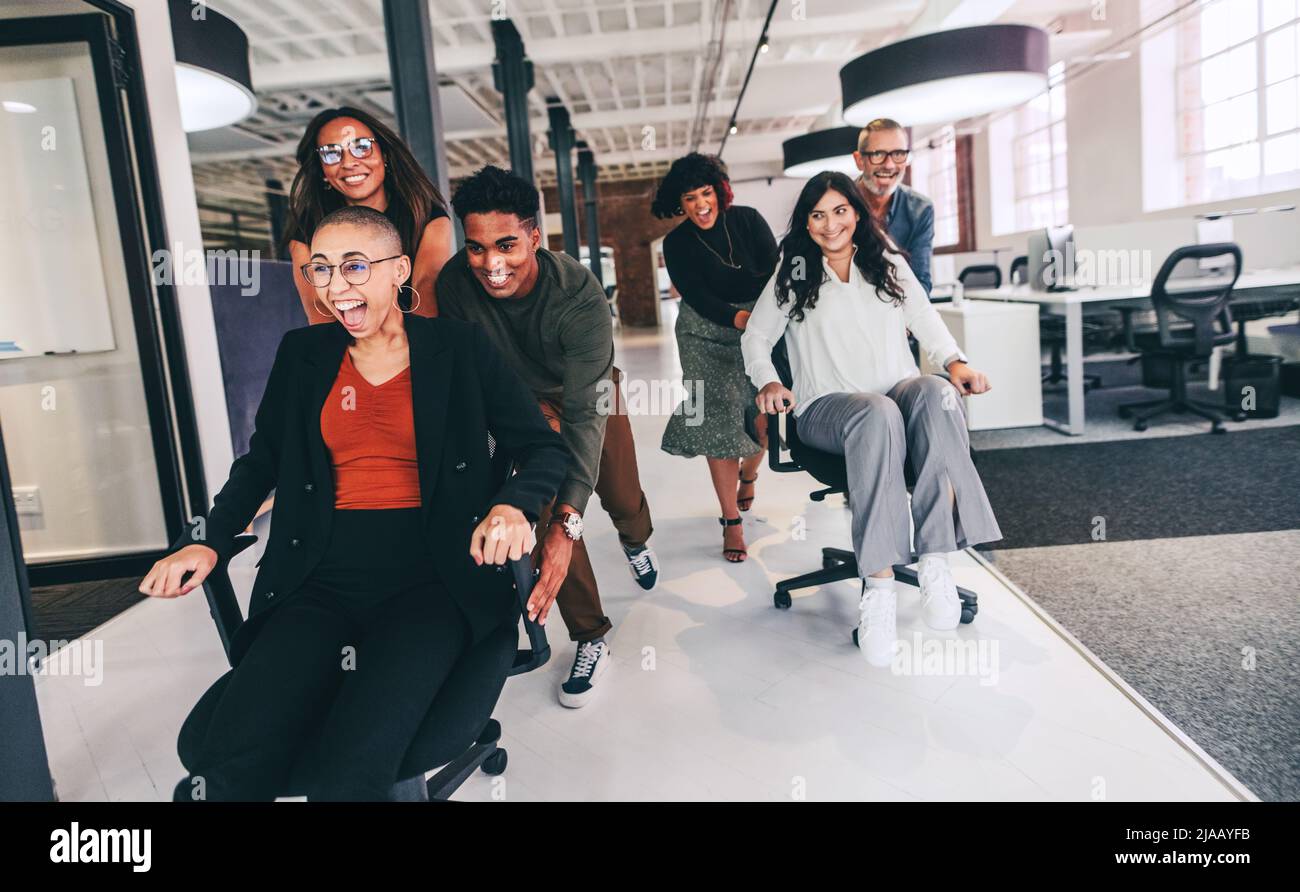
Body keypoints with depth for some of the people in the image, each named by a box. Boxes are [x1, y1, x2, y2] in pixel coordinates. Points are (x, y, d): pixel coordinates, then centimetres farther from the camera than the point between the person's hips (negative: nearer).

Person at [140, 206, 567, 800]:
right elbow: (262, 461, 22)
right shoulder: (302, 355, 13)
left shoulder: (459, 348, 3)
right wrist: (208, 540, 6)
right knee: (224, 775, -20)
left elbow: (544, 448, 5)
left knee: (346, 776, -27)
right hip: (323, 579, 3)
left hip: (433, 578, -3)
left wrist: (512, 507, -16)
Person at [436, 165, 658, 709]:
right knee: (545, 507, -13)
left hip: (588, 393, -1)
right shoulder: (455, 283, -31)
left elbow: (586, 414, -44)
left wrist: (567, 525, -51)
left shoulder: (581, 298, -39)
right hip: (521, 400, 1)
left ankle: (636, 541, 53)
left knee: (622, 498, 12)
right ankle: (590, 638, 4)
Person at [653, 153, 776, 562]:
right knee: (718, 421, -9)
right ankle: (731, 521, 0)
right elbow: (697, 297, -11)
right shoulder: (676, 243, -1)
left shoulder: (748, 220, 1)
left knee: (766, 419, -9)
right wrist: (742, 319, -27)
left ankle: (748, 475, 27)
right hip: (708, 336, -1)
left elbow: (775, 272, -7)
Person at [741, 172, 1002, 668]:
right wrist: (767, 382, -6)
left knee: (935, 392, -36)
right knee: (877, 414, -41)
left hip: (899, 391, 3)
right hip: (827, 408, -2)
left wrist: (954, 362, -3)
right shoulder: (793, 275, 13)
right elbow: (756, 338, 13)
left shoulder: (889, 265, 19)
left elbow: (926, 322, 17)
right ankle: (878, 587, -43)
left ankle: (935, 560, -38)